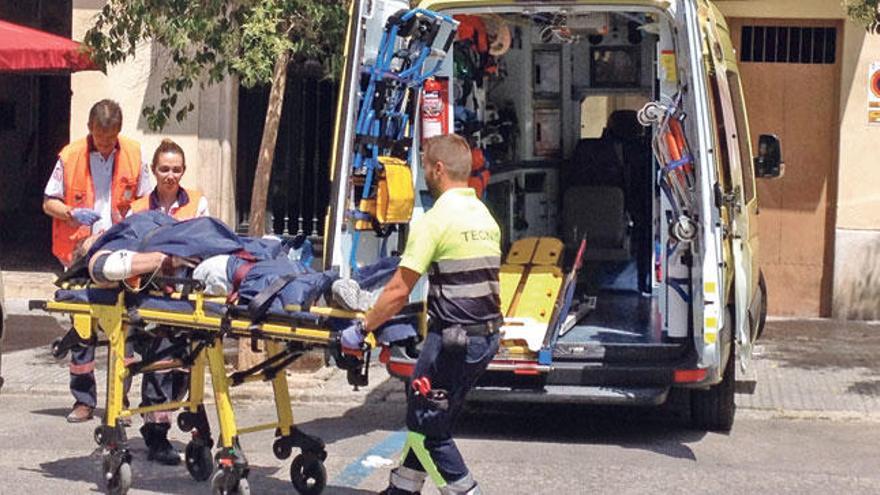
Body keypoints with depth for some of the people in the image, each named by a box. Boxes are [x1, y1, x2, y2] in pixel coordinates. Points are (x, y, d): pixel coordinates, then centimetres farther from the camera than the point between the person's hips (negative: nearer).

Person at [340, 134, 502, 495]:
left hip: (453, 340, -9)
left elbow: (399, 291, -16)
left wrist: (361, 330, -7)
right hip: (487, 336, 9)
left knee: (428, 423, 3)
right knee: (429, 413, 20)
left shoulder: (434, 221, -14)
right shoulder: (486, 218, 12)